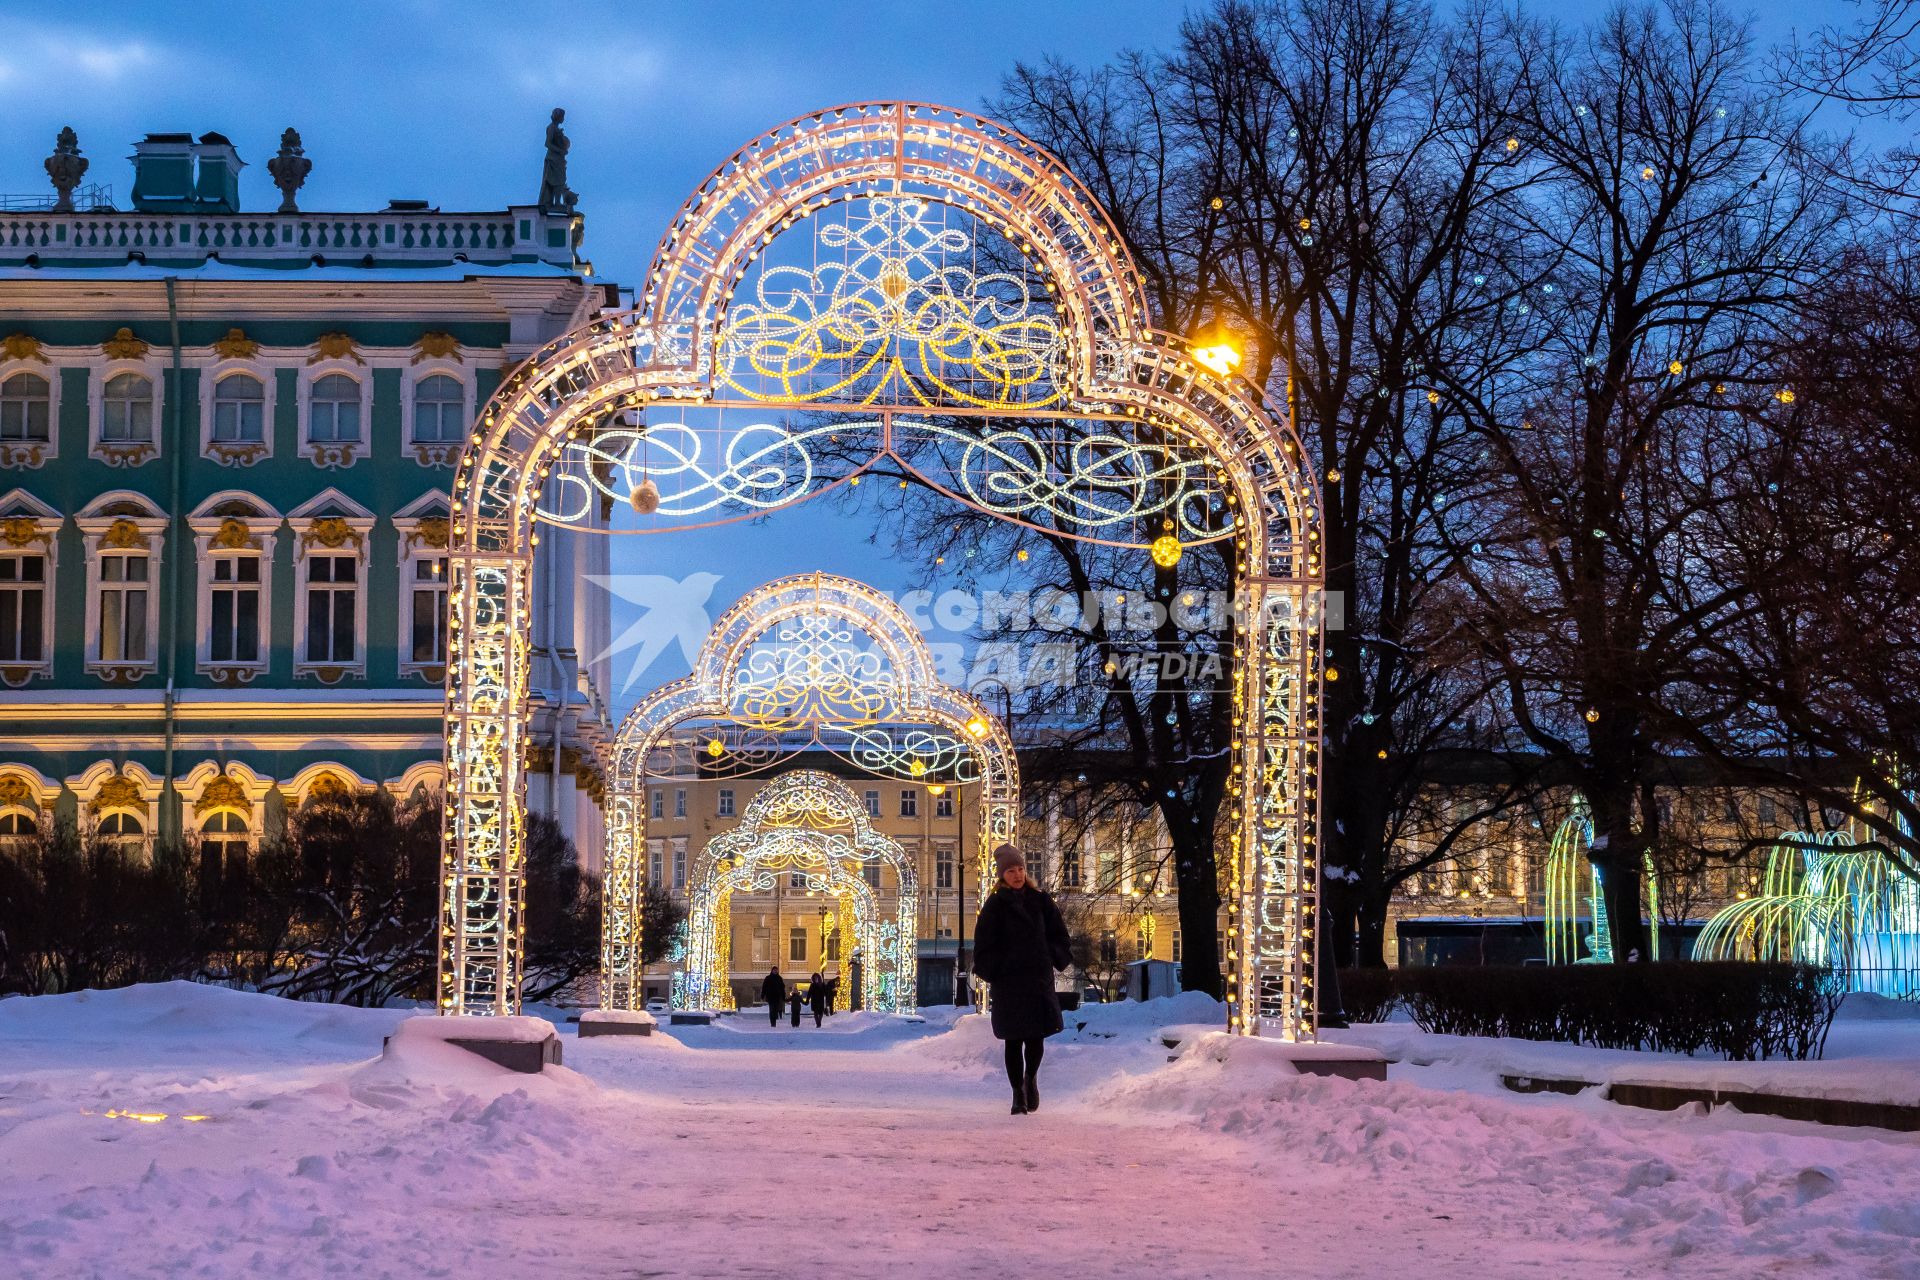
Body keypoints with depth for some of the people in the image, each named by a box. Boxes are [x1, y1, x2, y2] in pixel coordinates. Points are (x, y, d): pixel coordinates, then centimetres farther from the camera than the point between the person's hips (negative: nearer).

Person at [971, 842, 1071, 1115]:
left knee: (1036, 1036, -3)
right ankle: (1018, 1094, 9)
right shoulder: (994, 906, 0)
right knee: (1014, 1039, 0)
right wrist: (988, 970, -7)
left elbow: (1058, 935, 13)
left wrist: (1057, 958, 2)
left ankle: (1031, 1077, 26)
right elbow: (984, 944, 0)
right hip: (1007, 981, -2)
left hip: (1039, 979, 2)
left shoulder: (1040, 901, 7)